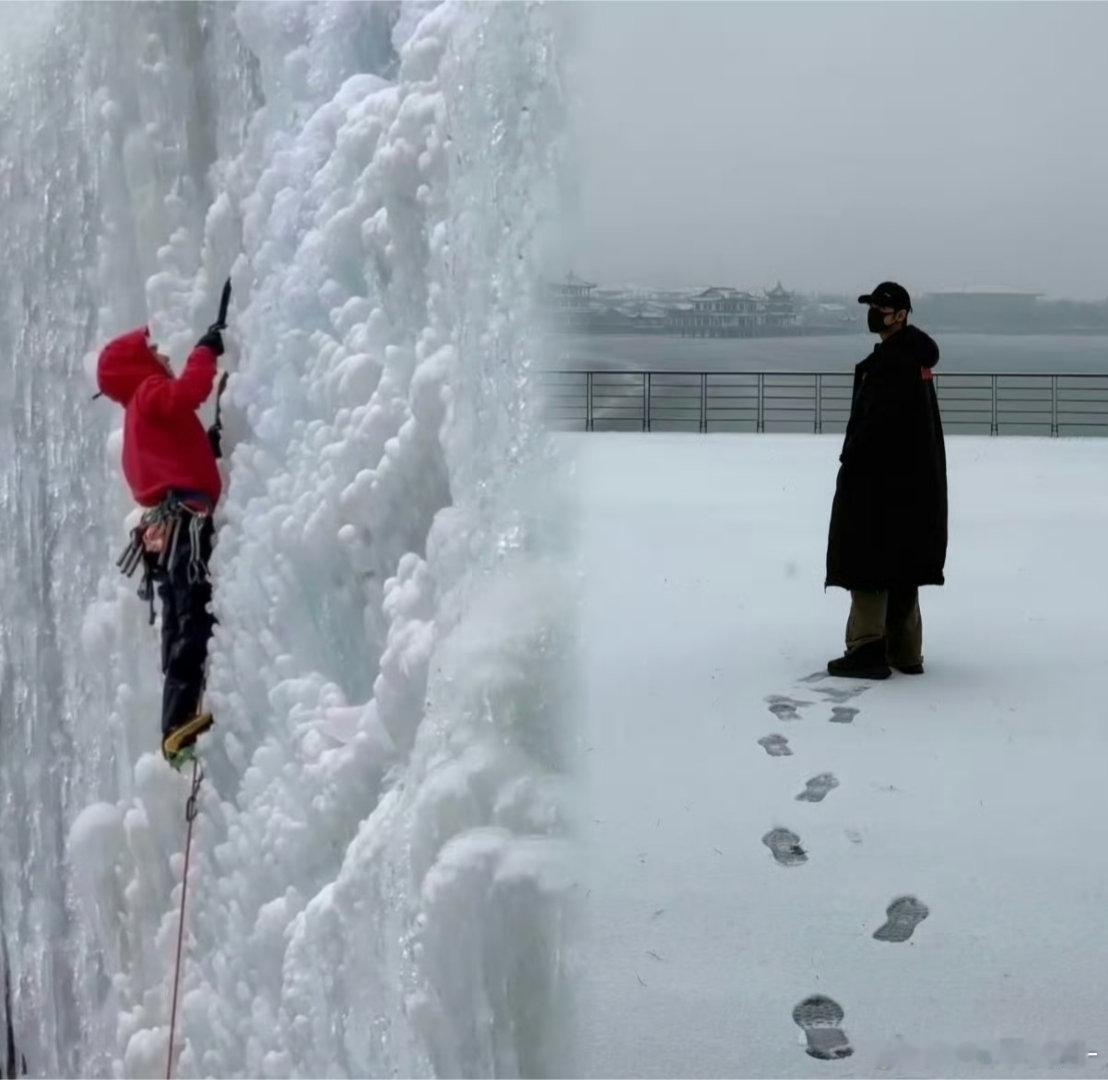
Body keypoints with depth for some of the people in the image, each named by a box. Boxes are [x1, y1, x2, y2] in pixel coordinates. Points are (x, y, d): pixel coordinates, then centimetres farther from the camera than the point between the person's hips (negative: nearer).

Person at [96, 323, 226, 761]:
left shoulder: (141, 413, 34)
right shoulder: (150, 394, 6)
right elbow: (188, 392, -17)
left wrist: (211, 441, 19)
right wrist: (206, 351, -5)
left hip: (168, 527, 10)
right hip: (185, 521, -10)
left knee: (184, 628, 6)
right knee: (194, 617, -22)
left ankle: (178, 726, 0)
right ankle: (182, 721, -35)